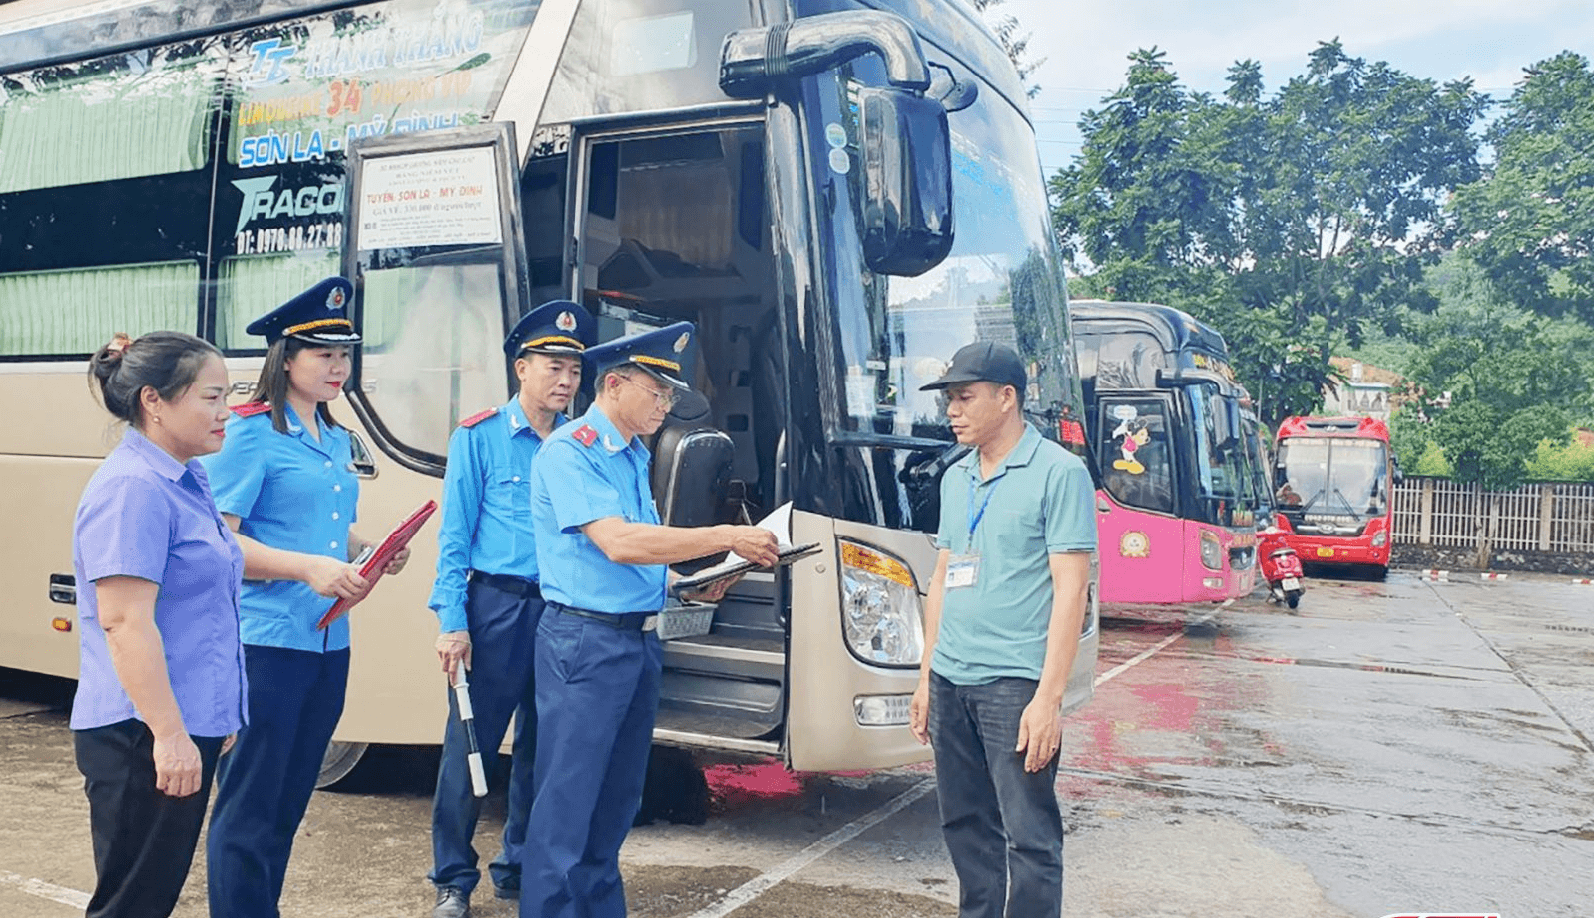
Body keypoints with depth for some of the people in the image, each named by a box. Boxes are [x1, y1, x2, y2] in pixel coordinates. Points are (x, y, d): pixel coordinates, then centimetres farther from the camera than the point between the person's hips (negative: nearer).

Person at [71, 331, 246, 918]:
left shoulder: (185, 480, 12)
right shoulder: (133, 489, -18)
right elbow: (124, 622, -23)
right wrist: (169, 733, -24)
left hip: (185, 730, 9)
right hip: (144, 738, -9)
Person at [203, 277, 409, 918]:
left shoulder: (337, 441, 15)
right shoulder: (251, 433, -8)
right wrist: (308, 568, -23)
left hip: (330, 643, 8)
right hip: (267, 641, -8)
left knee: (290, 803, 16)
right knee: (249, 807, -1)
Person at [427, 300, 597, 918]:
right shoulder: (479, 438, 0)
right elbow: (455, 538, -3)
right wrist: (452, 622, -9)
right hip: (497, 606, -4)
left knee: (544, 748, 12)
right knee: (470, 746, 1)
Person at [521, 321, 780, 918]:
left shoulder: (634, 457, 14)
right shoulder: (569, 452, -13)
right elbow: (617, 544, -24)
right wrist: (726, 537, -22)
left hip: (640, 640, 9)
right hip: (586, 641, -9)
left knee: (618, 800, 16)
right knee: (567, 802, -3)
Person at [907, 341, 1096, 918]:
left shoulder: (1058, 473, -8)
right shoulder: (955, 479, 14)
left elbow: (1070, 590, -12)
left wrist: (1048, 697, -18)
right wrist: (926, 676, 16)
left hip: (1013, 684, -7)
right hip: (949, 681, 7)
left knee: (1029, 837, -2)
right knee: (965, 826, 14)